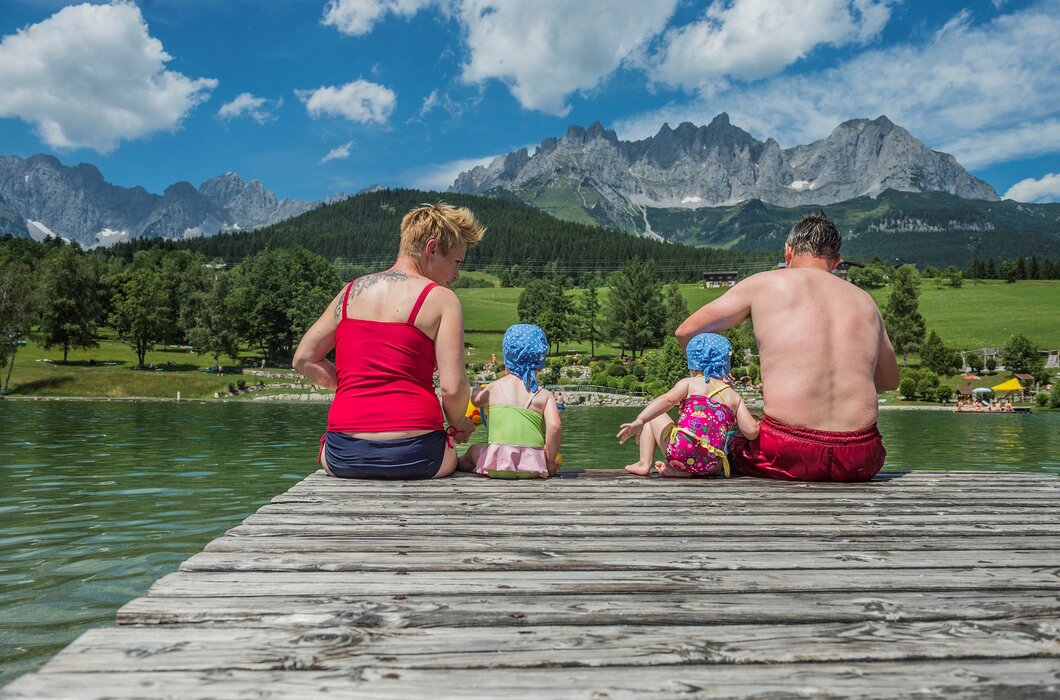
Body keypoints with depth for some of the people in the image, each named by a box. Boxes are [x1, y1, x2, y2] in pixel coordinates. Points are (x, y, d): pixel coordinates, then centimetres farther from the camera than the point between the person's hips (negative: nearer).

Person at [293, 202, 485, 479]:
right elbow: (452, 387, -12)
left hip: (343, 457, 4)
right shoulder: (441, 298, -3)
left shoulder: (351, 290, 11)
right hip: (412, 456, -3)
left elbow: (304, 359, 12)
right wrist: (458, 425, 8)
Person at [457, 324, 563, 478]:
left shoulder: (493, 387, 7)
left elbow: (476, 400, 28)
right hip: (533, 467, -1)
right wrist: (550, 462, -1)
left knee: (473, 451, 33)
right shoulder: (545, 395, 3)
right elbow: (555, 426, -11)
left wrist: (479, 389, 51)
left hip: (497, 464, 1)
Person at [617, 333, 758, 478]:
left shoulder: (689, 383, 11)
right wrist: (756, 424, 33)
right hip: (711, 465, 2)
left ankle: (644, 464, 9)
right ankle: (682, 471, 9)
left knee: (652, 414, 23)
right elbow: (752, 432, 10)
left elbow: (667, 400, -8)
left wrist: (639, 421, -17)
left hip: (682, 450, -2)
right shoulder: (735, 397, 19)